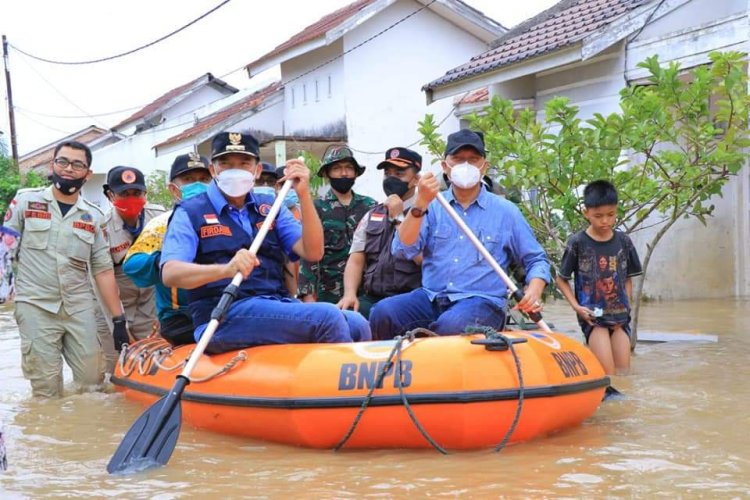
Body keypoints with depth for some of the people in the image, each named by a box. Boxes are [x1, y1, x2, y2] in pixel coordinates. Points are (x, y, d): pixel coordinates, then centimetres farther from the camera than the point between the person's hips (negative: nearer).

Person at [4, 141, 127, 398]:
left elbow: (103, 271, 9)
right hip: (36, 307, -2)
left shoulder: (94, 217, 9)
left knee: (92, 382, 2)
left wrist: (119, 319, 4)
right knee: (47, 392, -4)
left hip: (80, 308, 3)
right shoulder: (26, 200, 4)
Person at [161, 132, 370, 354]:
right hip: (224, 316, -5)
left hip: (278, 306, 5)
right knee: (328, 318, -25)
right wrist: (226, 269, -28)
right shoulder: (190, 213, 6)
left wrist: (303, 195, -4)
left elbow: (313, 252, 8)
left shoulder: (270, 208, 20)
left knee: (356, 324, -21)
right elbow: (169, 274, -10)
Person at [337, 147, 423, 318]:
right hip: (372, 299, 4)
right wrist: (350, 294, -6)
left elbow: (422, 258, -12)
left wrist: (399, 217, -6)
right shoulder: (371, 216, 19)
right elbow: (355, 260, 12)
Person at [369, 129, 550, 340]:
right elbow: (403, 250, -2)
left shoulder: (505, 211, 10)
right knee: (382, 313, -29)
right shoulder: (432, 206, 13)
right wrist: (420, 204, -14)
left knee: (452, 325, -38)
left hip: (481, 301, -2)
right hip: (431, 297, 2)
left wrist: (533, 293, -8)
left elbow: (536, 260, 14)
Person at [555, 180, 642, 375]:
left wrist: (625, 306, 0)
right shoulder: (577, 243, -5)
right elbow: (561, 279, 2)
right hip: (592, 317, -4)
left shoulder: (623, 241, 5)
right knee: (608, 375, -12)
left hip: (620, 317, 4)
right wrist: (576, 306, -9)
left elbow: (628, 279, 14)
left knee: (624, 373, 3)